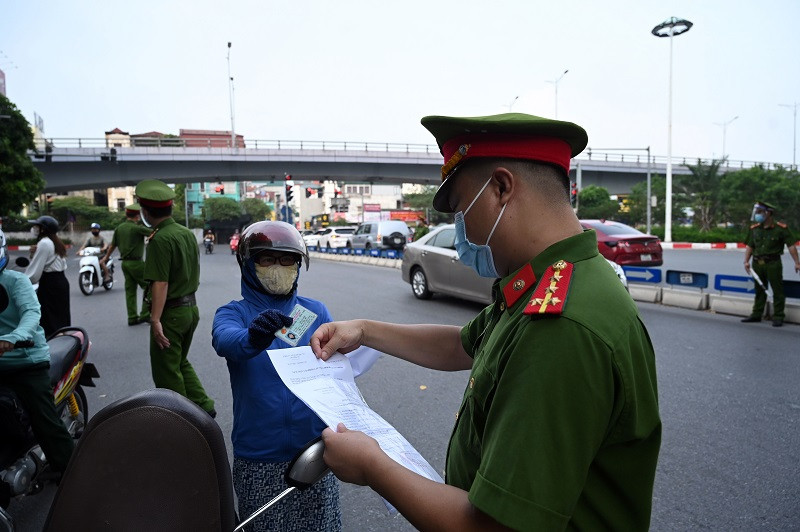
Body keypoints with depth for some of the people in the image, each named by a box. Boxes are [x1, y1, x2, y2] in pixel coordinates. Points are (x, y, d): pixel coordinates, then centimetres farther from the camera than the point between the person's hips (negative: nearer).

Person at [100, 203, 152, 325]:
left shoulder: (119, 228, 8)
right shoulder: (137, 228, -15)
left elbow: (113, 245, 19)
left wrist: (106, 257, 34)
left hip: (125, 263, 8)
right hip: (136, 263, -8)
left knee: (130, 290, 10)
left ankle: (132, 317, 13)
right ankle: (145, 315, -2)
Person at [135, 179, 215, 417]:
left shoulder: (160, 239, -19)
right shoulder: (188, 233, 6)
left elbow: (160, 283, -23)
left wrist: (155, 320, -22)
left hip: (170, 313, -8)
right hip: (191, 308, 8)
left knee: (166, 371, 7)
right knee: (181, 363, 23)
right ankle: (203, 406, 22)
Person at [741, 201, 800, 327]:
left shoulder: (781, 228, -6)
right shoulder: (754, 229, 6)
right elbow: (749, 246, 8)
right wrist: (746, 261, -2)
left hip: (773, 263, -4)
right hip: (757, 263, 4)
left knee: (777, 290, 0)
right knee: (759, 290, 12)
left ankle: (778, 316, 8)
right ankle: (756, 314, 20)